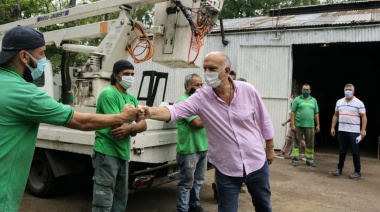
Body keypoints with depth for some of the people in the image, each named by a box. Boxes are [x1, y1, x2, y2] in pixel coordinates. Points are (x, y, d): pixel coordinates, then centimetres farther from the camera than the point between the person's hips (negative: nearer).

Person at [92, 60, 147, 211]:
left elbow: (143, 124, 4)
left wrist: (129, 127, -17)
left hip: (123, 154, 8)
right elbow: (118, 125, -20)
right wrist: (134, 128, -4)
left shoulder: (132, 98, 13)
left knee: (121, 199, 19)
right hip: (107, 153, -8)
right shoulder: (108, 94, -12)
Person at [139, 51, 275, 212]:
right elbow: (175, 110, -28)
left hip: (256, 162, 2)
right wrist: (151, 113, -47)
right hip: (226, 169, -1)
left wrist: (270, 148, 10)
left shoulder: (248, 90, -11)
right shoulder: (201, 97, -13)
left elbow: (264, 121, 1)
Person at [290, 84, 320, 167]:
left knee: (310, 144, 9)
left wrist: (317, 125, 9)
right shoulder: (297, 99, 1)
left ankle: (310, 160, 19)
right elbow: (293, 112, -3)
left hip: (310, 126, 3)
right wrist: (292, 124, -10)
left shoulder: (314, 100, 13)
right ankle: (295, 159, 9)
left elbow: (316, 113, 14)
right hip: (298, 125, -3)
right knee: (296, 143, 2)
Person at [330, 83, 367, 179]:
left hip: (354, 132, -4)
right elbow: (335, 115, 14)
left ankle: (357, 171, 13)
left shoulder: (359, 103, -3)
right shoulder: (339, 102, 10)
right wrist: (332, 127, 8)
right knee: (342, 151, 11)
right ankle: (339, 169, 22)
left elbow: (364, 117, -6)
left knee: (355, 152, 3)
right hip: (341, 131, 4)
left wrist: (363, 130, -15)